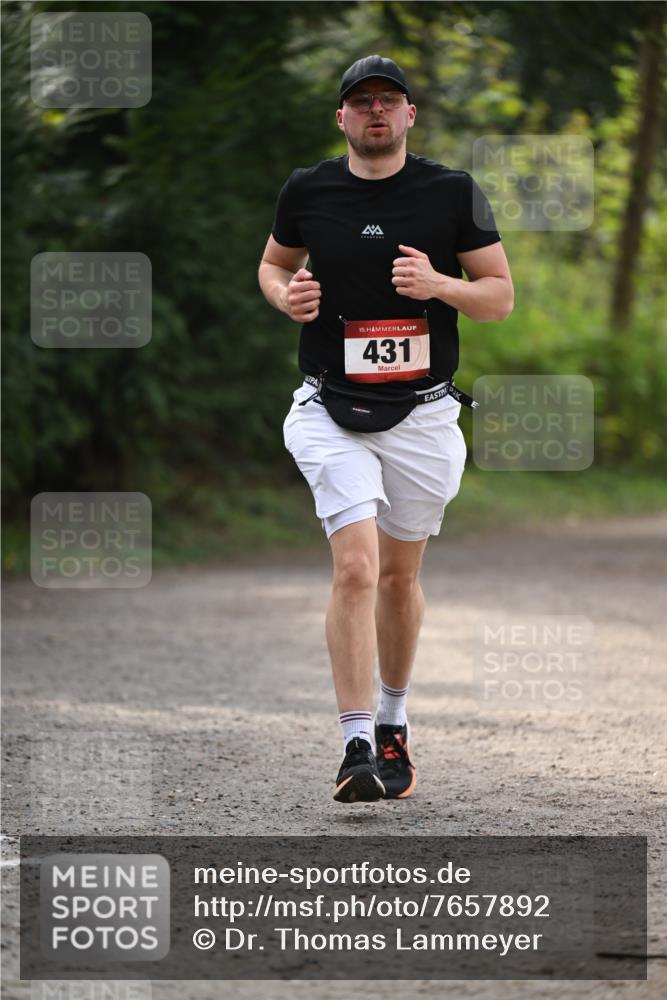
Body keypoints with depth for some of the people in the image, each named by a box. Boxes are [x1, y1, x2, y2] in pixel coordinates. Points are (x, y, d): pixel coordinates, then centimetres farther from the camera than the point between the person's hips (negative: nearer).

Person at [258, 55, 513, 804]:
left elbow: (501, 297, 3)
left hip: (423, 413, 1)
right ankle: (357, 747, -20)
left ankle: (393, 725, 34)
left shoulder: (452, 193, -1)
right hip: (333, 413, -1)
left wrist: (440, 284, -17)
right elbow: (273, 265, 20)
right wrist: (287, 295, -4)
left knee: (399, 576, 13)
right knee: (356, 569, -17)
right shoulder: (307, 191, 2)